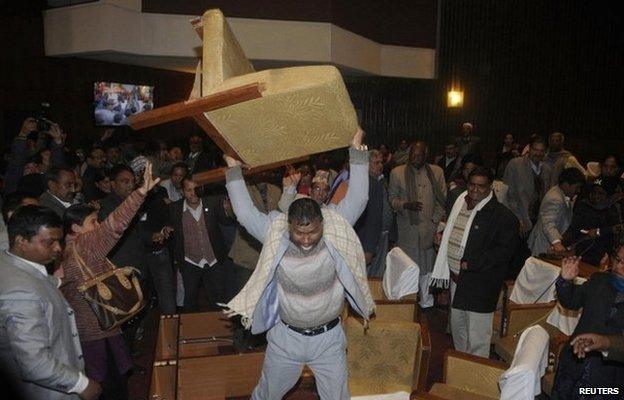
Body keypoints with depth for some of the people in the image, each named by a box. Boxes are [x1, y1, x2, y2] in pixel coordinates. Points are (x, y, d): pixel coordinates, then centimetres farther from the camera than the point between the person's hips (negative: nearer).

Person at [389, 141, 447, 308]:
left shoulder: (437, 172, 5)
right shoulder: (397, 172, 1)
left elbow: (443, 199, 9)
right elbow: (392, 198, 4)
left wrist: (436, 219, -1)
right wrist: (405, 205, -15)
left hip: (429, 229, 1)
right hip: (407, 229, -1)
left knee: (426, 267, 10)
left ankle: (426, 302, 24)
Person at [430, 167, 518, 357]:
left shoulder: (503, 215, -14)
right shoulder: (460, 203, 7)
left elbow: (505, 250, -18)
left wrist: (470, 264, -21)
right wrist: (450, 270, 10)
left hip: (480, 285, -7)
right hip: (456, 278, 7)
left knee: (477, 337, -1)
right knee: (457, 326, 22)